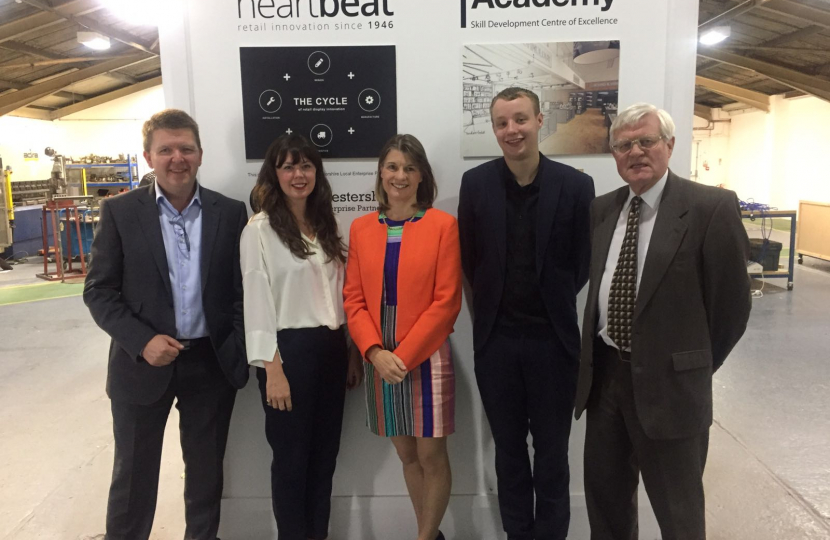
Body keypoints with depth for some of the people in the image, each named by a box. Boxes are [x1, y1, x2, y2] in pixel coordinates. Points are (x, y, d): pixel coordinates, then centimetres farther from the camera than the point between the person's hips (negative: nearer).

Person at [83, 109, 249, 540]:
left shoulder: (230, 213, 0)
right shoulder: (120, 212, -4)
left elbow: (243, 287, 3)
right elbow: (98, 291, -4)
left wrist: (238, 347, -7)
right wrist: (142, 341, -17)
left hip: (213, 363, 1)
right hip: (143, 364, -1)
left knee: (207, 469, 17)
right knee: (133, 473, 14)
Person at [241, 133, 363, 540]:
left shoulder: (326, 226, 11)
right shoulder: (259, 229, -7)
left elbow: (341, 293, 11)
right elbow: (256, 302, -11)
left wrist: (354, 352, 10)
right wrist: (272, 369, -15)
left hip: (331, 348, 6)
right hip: (290, 350, -6)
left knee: (325, 452, 16)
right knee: (291, 456, 8)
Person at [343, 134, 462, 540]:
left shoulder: (442, 225, -5)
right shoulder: (361, 228, 6)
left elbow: (446, 301, -10)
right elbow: (353, 297, 3)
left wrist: (405, 355, -14)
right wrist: (375, 351, -11)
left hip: (426, 358, -4)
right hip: (379, 360, 4)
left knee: (432, 457, 5)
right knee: (406, 455, 15)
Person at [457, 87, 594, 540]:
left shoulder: (575, 185, -7)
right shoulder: (475, 183, -1)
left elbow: (583, 264, 0)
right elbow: (469, 258, 5)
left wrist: (556, 309, 3)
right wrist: (492, 309, 4)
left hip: (552, 338, -1)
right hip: (495, 338, 2)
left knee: (552, 451, 12)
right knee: (509, 449, 16)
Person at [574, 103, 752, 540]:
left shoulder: (711, 207, -12)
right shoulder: (601, 209, 5)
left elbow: (732, 303, -8)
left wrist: (694, 366, 1)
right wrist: (607, 352, 8)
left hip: (668, 381, -5)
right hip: (604, 374, 5)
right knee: (604, 493, 20)